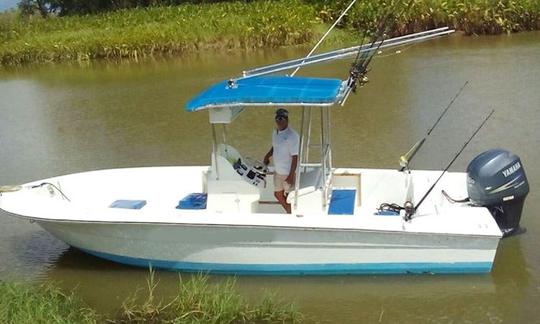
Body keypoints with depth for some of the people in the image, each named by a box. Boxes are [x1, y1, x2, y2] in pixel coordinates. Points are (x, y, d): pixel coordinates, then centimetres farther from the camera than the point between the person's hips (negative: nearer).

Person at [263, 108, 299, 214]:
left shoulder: (292, 136, -22)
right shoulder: (275, 133, 3)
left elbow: (295, 157, -22)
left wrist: (291, 175, -23)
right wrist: (268, 155, 7)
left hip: (288, 173, -8)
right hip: (278, 171, 8)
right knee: (278, 194, 21)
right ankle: (289, 213, 42)